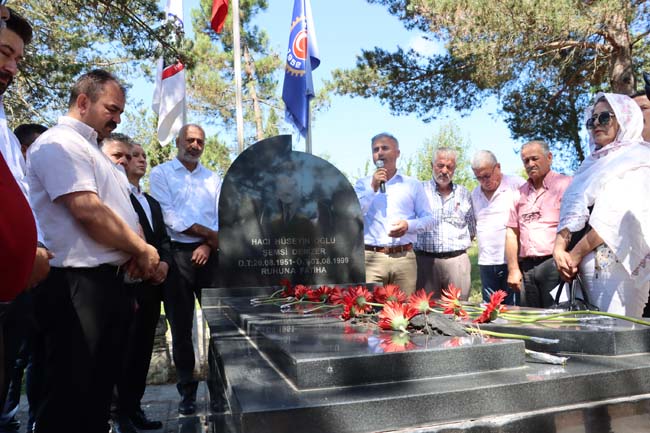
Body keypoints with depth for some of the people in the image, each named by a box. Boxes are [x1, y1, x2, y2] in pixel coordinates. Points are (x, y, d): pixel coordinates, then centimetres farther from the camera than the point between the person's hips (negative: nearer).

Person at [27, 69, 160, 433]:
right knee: (71, 397, 0)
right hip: (78, 287, -10)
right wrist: (142, 250, -10)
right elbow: (88, 211, -21)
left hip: (109, 281, 10)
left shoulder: (93, 151, 21)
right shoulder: (60, 143, -9)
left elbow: (122, 214, 22)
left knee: (99, 390, 18)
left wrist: (138, 254, 3)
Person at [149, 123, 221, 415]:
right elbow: (169, 216, -7)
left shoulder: (213, 179, 16)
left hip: (208, 255, 3)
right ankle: (187, 391, 15)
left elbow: (221, 217, 9)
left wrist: (208, 245, -8)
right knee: (181, 327, 4)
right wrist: (210, 234, -8)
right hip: (176, 254, -2)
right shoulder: (161, 174, 5)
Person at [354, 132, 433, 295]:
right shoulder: (363, 184, 10)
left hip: (404, 258, 1)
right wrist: (373, 189, -9)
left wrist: (409, 225, -11)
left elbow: (428, 218, 9)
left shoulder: (413, 185, 11)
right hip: (372, 258, -1)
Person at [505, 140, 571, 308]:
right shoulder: (520, 193, 16)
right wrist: (513, 269, 7)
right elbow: (512, 232, 15)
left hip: (554, 264, -5)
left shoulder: (565, 184, 0)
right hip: (526, 267, 5)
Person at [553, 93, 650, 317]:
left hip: (615, 262, -6)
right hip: (585, 265, 6)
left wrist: (576, 253, -12)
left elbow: (619, 216, -13)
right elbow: (571, 213, 10)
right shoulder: (593, 164, 21)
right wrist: (559, 249, -6)